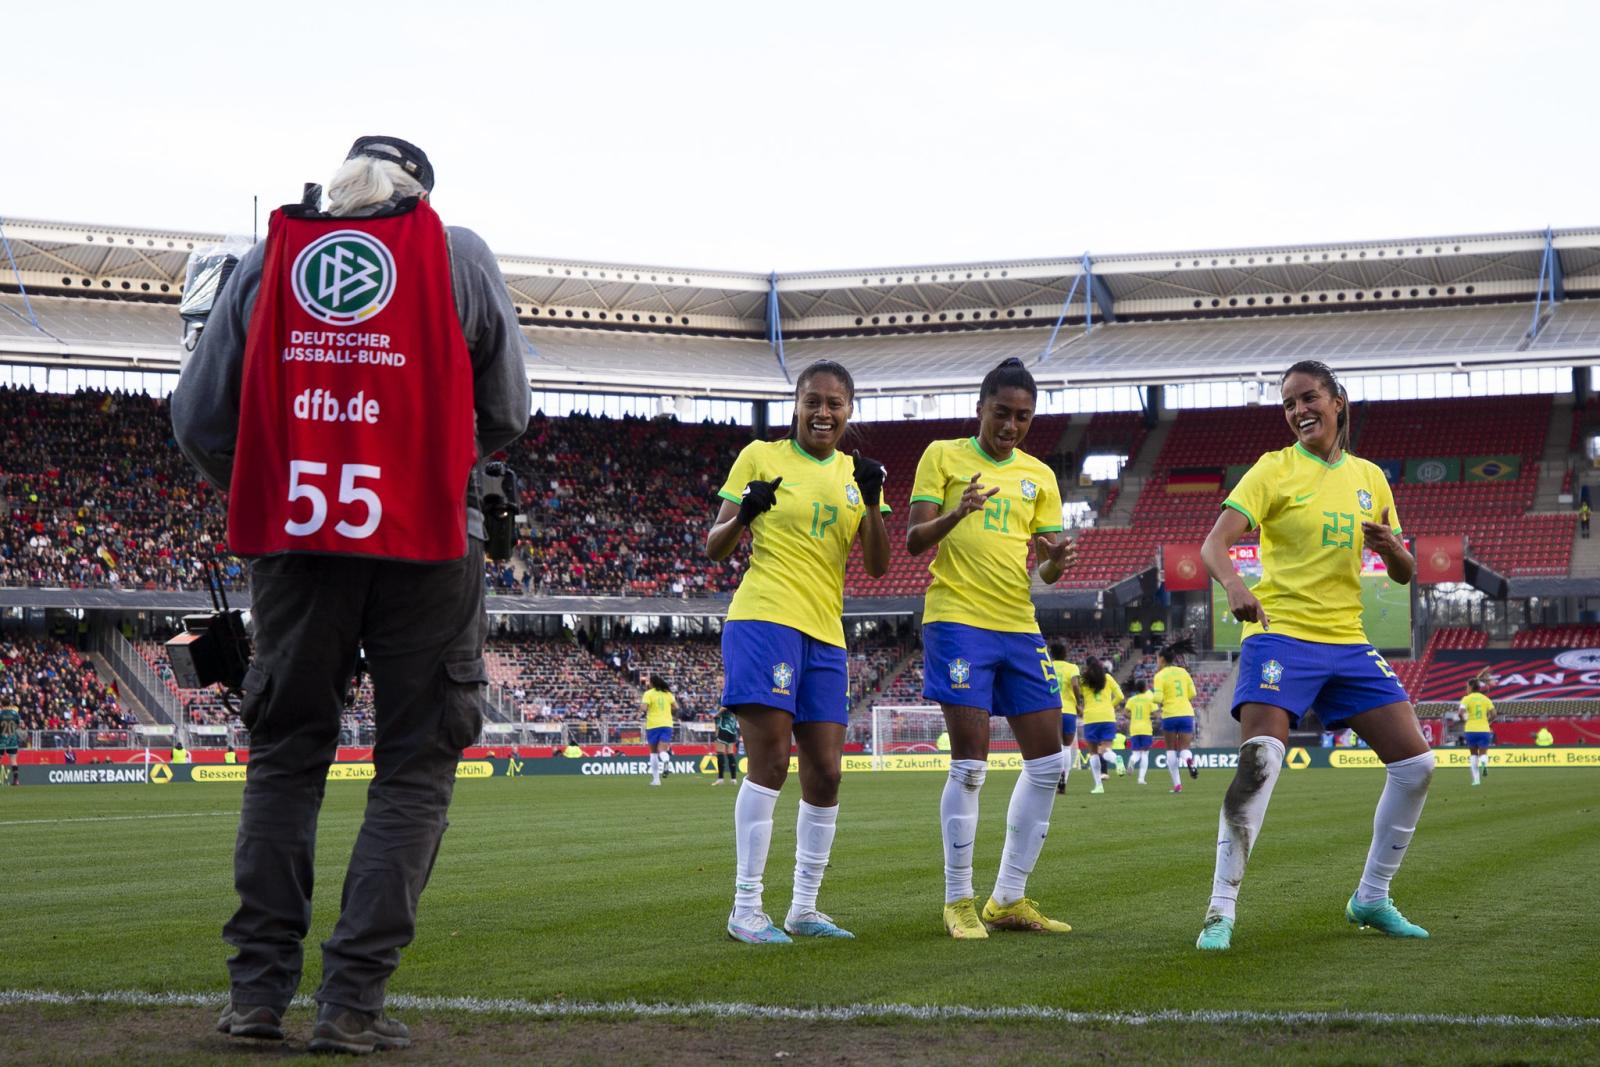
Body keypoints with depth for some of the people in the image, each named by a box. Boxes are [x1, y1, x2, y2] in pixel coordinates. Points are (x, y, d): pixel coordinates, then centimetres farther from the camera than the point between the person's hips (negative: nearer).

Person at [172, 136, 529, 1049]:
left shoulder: (267, 259, 8)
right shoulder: (461, 256, 3)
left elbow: (199, 418, 7)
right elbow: (506, 417, 8)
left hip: (293, 541, 2)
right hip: (427, 541, -2)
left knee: (285, 756, 14)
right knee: (414, 768, 5)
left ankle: (259, 991, 10)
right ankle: (354, 1000, -2)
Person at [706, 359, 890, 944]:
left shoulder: (856, 473, 14)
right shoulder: (761, 457, 3)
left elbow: (876, 567, 6)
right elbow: (714, 547, 3)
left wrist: (872, 504, -9)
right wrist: (743, 514, -17)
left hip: (825, 633, 6)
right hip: (764, 617, -5)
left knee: (824, 773, 4)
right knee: (770, 759, -14)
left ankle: (804, 907, 15)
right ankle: (746, 909, -10)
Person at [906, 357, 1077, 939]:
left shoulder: (1039, 476, 14)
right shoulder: (943, 457, 3)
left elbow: (1045, 570, 14)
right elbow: (913, 541, -3)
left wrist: (1055, 561, -10)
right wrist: (956, 513, -23)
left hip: (1019, 627, 5)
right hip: (957, 622, -5)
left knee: (1047, 761, 3)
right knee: (970, 765, -9)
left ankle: (1009, 898, 13)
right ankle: (958, 902, 1)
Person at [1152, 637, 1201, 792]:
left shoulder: (1160, 676, -5)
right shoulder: (1183, 672, 8)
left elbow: (1158, 698, -13)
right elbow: (1192, 694, 8)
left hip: (1170, 715, -3)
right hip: (1186, 714, 3)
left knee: (1171, 750, 10)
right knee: (1184, 749, 5)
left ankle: (1177, 784, 2)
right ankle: (1189, 759, -33)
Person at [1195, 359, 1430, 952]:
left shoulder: (1369, 478, 12)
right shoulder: (1275, 470, -2)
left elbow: (1403, 574, 16)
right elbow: (1214, 543, -14)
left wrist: (1389, 545, -8)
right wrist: (1232, 583, -36)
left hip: (1347, 641, 5)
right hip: (1281, 634, -5)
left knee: (1416, 763, 1)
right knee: (1258, 763, -23)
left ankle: (1371, 899, 17)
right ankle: (1221, 912, -17)